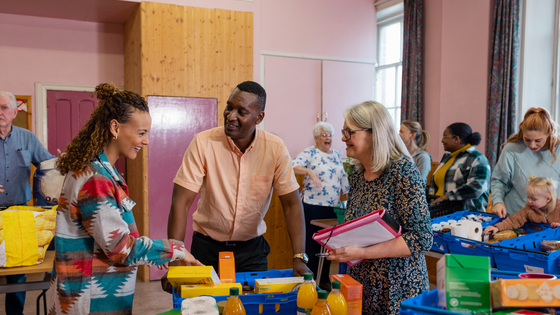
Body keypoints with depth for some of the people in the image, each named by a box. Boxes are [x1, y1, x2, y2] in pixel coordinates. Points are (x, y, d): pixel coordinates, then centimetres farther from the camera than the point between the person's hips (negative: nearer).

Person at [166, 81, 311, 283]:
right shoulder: (203, 143, -17)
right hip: (207, 246, -1)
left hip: (252, 246, 1)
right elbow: (181, 202, -17)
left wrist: (299, 258, -19)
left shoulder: (275, 148, -12)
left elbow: (291, 204, -9)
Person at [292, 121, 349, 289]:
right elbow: (293, 166, -21)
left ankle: (324, 280, 25)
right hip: (313, 206, -6)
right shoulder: (309, 153, -6)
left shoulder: (336, 155, 14)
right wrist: (309, 172, -36)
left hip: (333, 207, 6)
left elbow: (343, 179, 19)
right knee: (311, 244, 1)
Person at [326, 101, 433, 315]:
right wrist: (341, 246, -4)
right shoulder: (358, 175, 4)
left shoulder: (402, 171, -16)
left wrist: (362, 253, -24)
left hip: (397, 290, -6)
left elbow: (421, 239, -20)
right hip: (360, 285, 6)